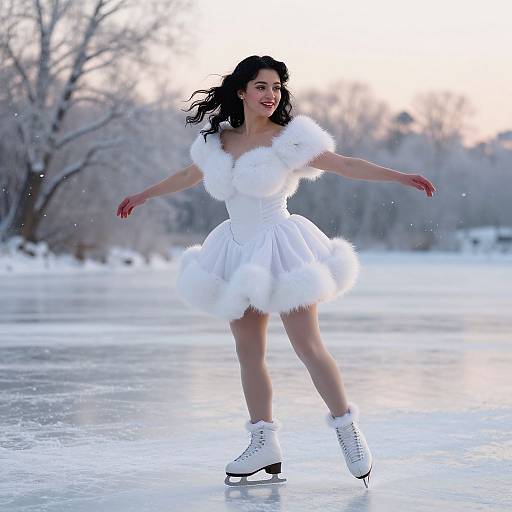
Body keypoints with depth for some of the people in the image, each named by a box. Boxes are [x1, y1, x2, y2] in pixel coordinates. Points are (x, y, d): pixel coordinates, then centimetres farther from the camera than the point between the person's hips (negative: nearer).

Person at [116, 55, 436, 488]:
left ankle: (348, 428, 6)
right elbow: (188, 176, 26)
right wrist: (143, 195, 39)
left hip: (280, 248, -5)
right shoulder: (218, 141, 7)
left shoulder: (287, 139, -8)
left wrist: (401, 177, -16)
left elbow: (346, 165, -8)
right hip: (237, 252, 5)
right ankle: (264, 445, 13)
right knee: (249, 352, 6)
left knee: (308, 346, -8)